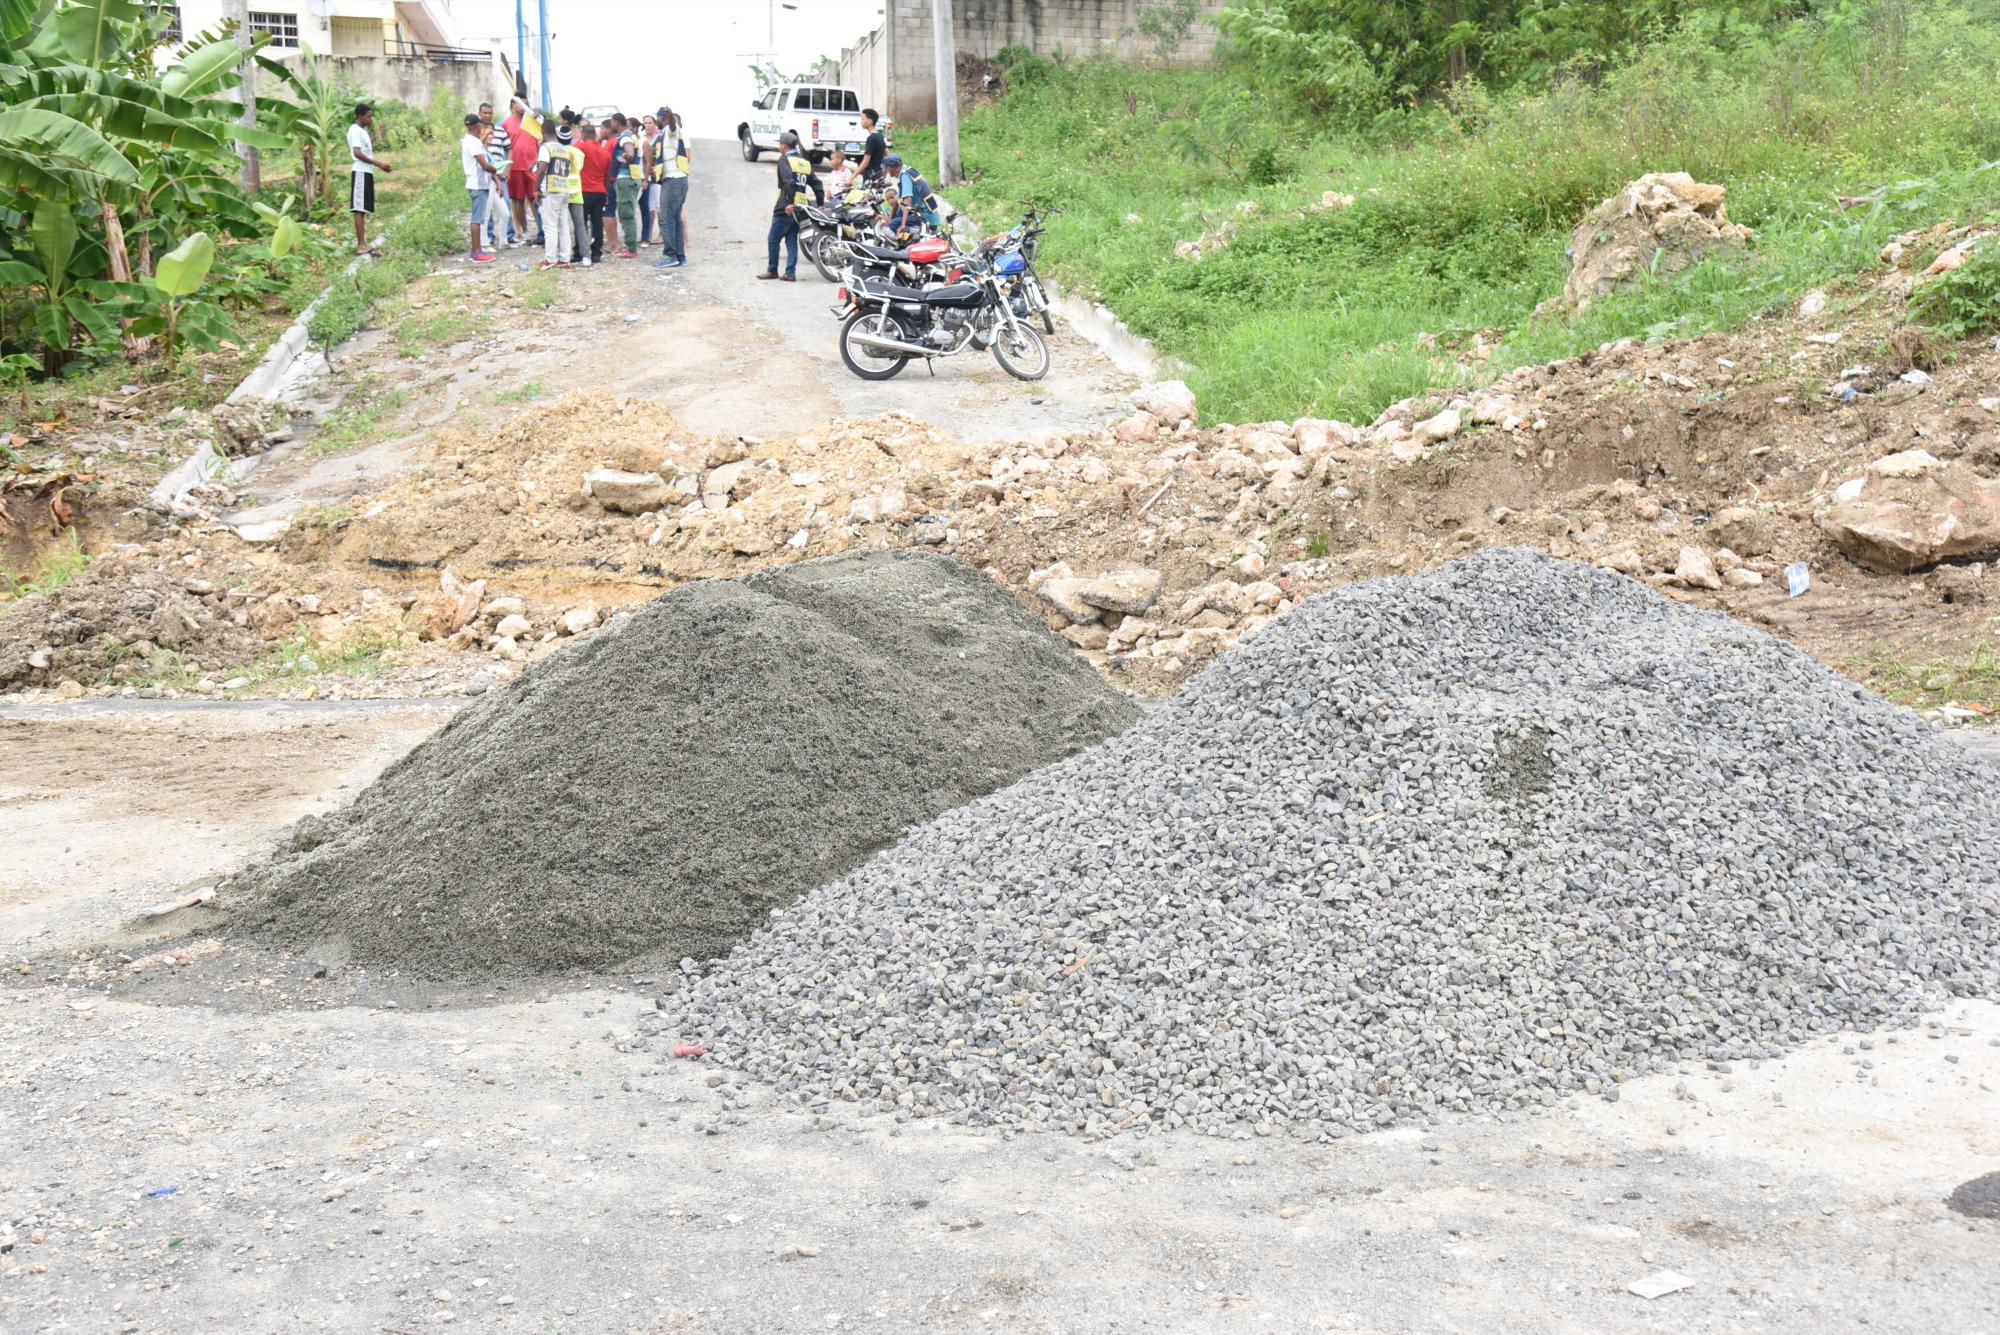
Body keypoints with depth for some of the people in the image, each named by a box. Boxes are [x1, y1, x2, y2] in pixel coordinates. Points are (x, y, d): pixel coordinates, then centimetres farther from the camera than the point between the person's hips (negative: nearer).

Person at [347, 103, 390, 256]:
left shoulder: (363, 131, 20)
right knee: (359, 209, -11)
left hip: (367, 173, 10)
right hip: (360, 173, -10)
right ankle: (361, 245, -14)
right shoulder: (355, 130, -9)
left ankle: (362, 244, 12)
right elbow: (357, 153, -19)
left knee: (363, 209, 9)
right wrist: (377, 163, -19)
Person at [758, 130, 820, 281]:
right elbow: (816, 184, 14)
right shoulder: (805, 162, 16)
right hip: (800, 209, 7)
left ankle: (772, 270, 10)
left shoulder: (784, 160, -6)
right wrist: (820, 204, 16)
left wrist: (789, 203, -25)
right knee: (792, 241, 9)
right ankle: (790, 273, 4)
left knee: (773, 240, 4)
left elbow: (789, 182, -21)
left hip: (786, 208, -7)